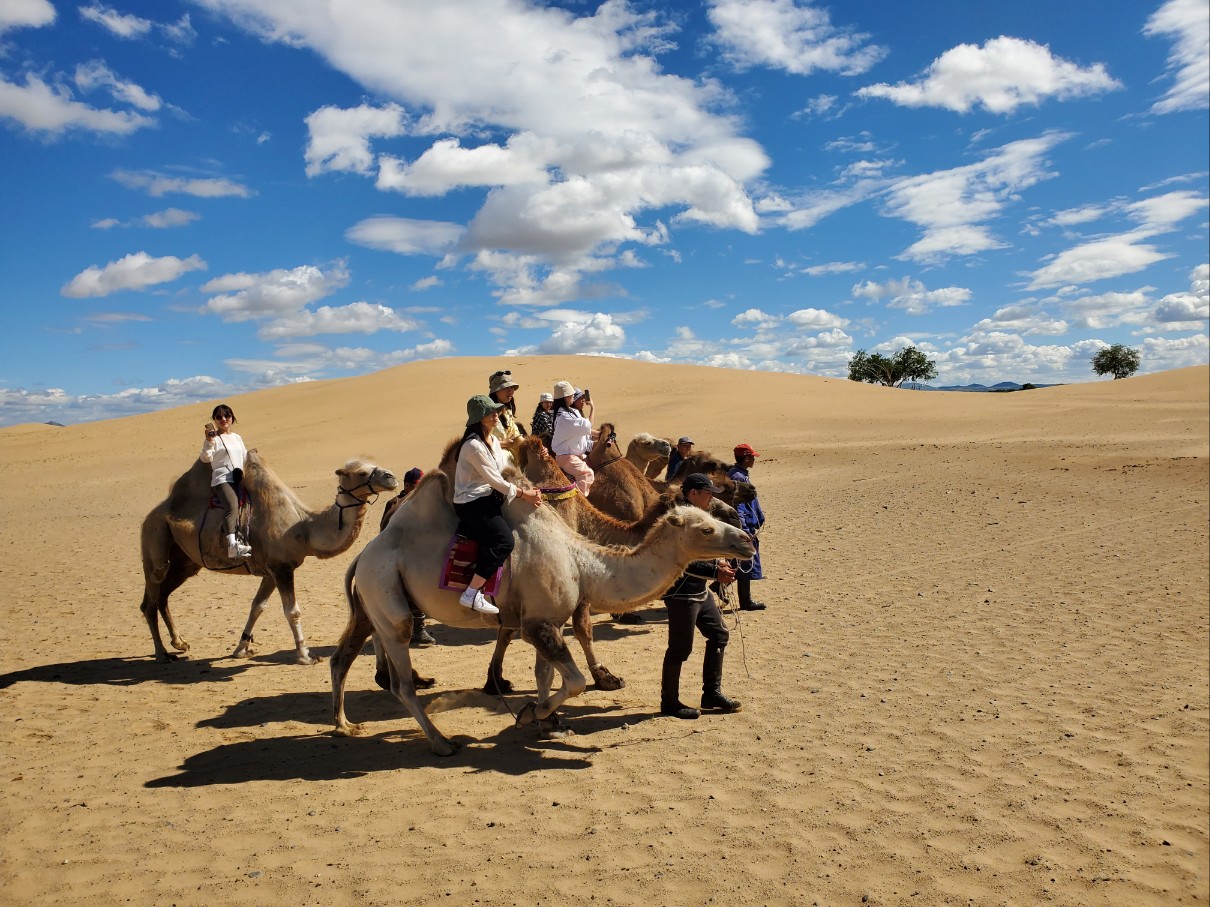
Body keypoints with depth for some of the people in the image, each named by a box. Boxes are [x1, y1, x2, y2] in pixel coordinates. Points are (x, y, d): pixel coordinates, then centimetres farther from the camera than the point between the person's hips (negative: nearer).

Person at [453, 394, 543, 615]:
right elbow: (494, 479, -16)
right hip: (472, 503, -10)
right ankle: (471, 594, -20)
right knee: (503, 541, -22)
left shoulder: (493, 440, 14)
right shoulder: (474, 445, -16)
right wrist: (523, 493, -7)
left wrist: (528, 491, -2)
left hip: (488, 499, 10)